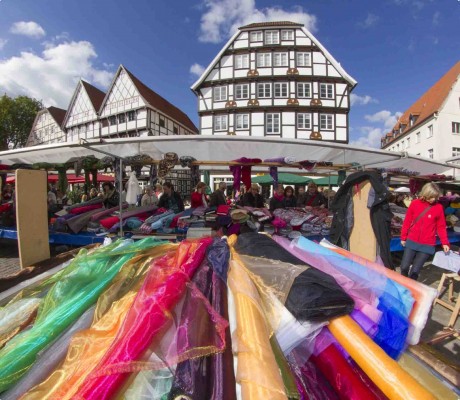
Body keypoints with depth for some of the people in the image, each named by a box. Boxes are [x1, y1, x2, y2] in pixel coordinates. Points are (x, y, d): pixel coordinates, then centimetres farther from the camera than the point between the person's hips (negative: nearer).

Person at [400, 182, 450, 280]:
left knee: (415, 271, -2)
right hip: (411, 242, 1)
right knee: (404, 267, 0)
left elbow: (441, 227, 3)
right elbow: (407, 221, 4)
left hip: (427, 245, -1)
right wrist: (403, 237, 7)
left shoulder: (439, 207, -4)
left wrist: (444, 243, -6)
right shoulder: (415, 203, -3)